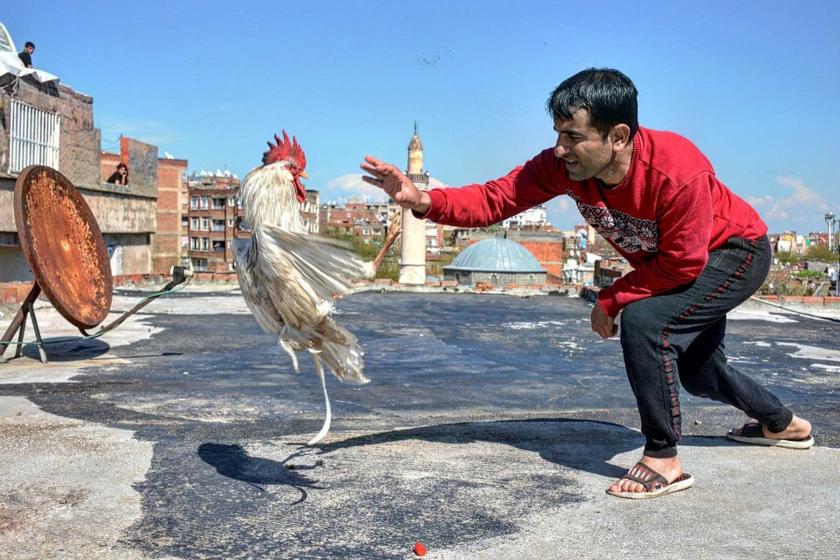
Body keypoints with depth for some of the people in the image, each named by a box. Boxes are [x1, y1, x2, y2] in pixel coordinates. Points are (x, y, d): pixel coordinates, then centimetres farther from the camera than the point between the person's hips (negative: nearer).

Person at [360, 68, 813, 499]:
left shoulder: (679, 172, -41)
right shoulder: (563, 164, -25)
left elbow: (680, 265, -31)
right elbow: (495, 198, -29)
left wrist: (611, 300, -25)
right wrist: (424, 201, -43)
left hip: (737, 252, -7)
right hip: (678, 259, 8)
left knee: (643, 321, -31)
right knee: (695, 371, 22)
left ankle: (663, 458, -14)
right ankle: (783, 424, 53)